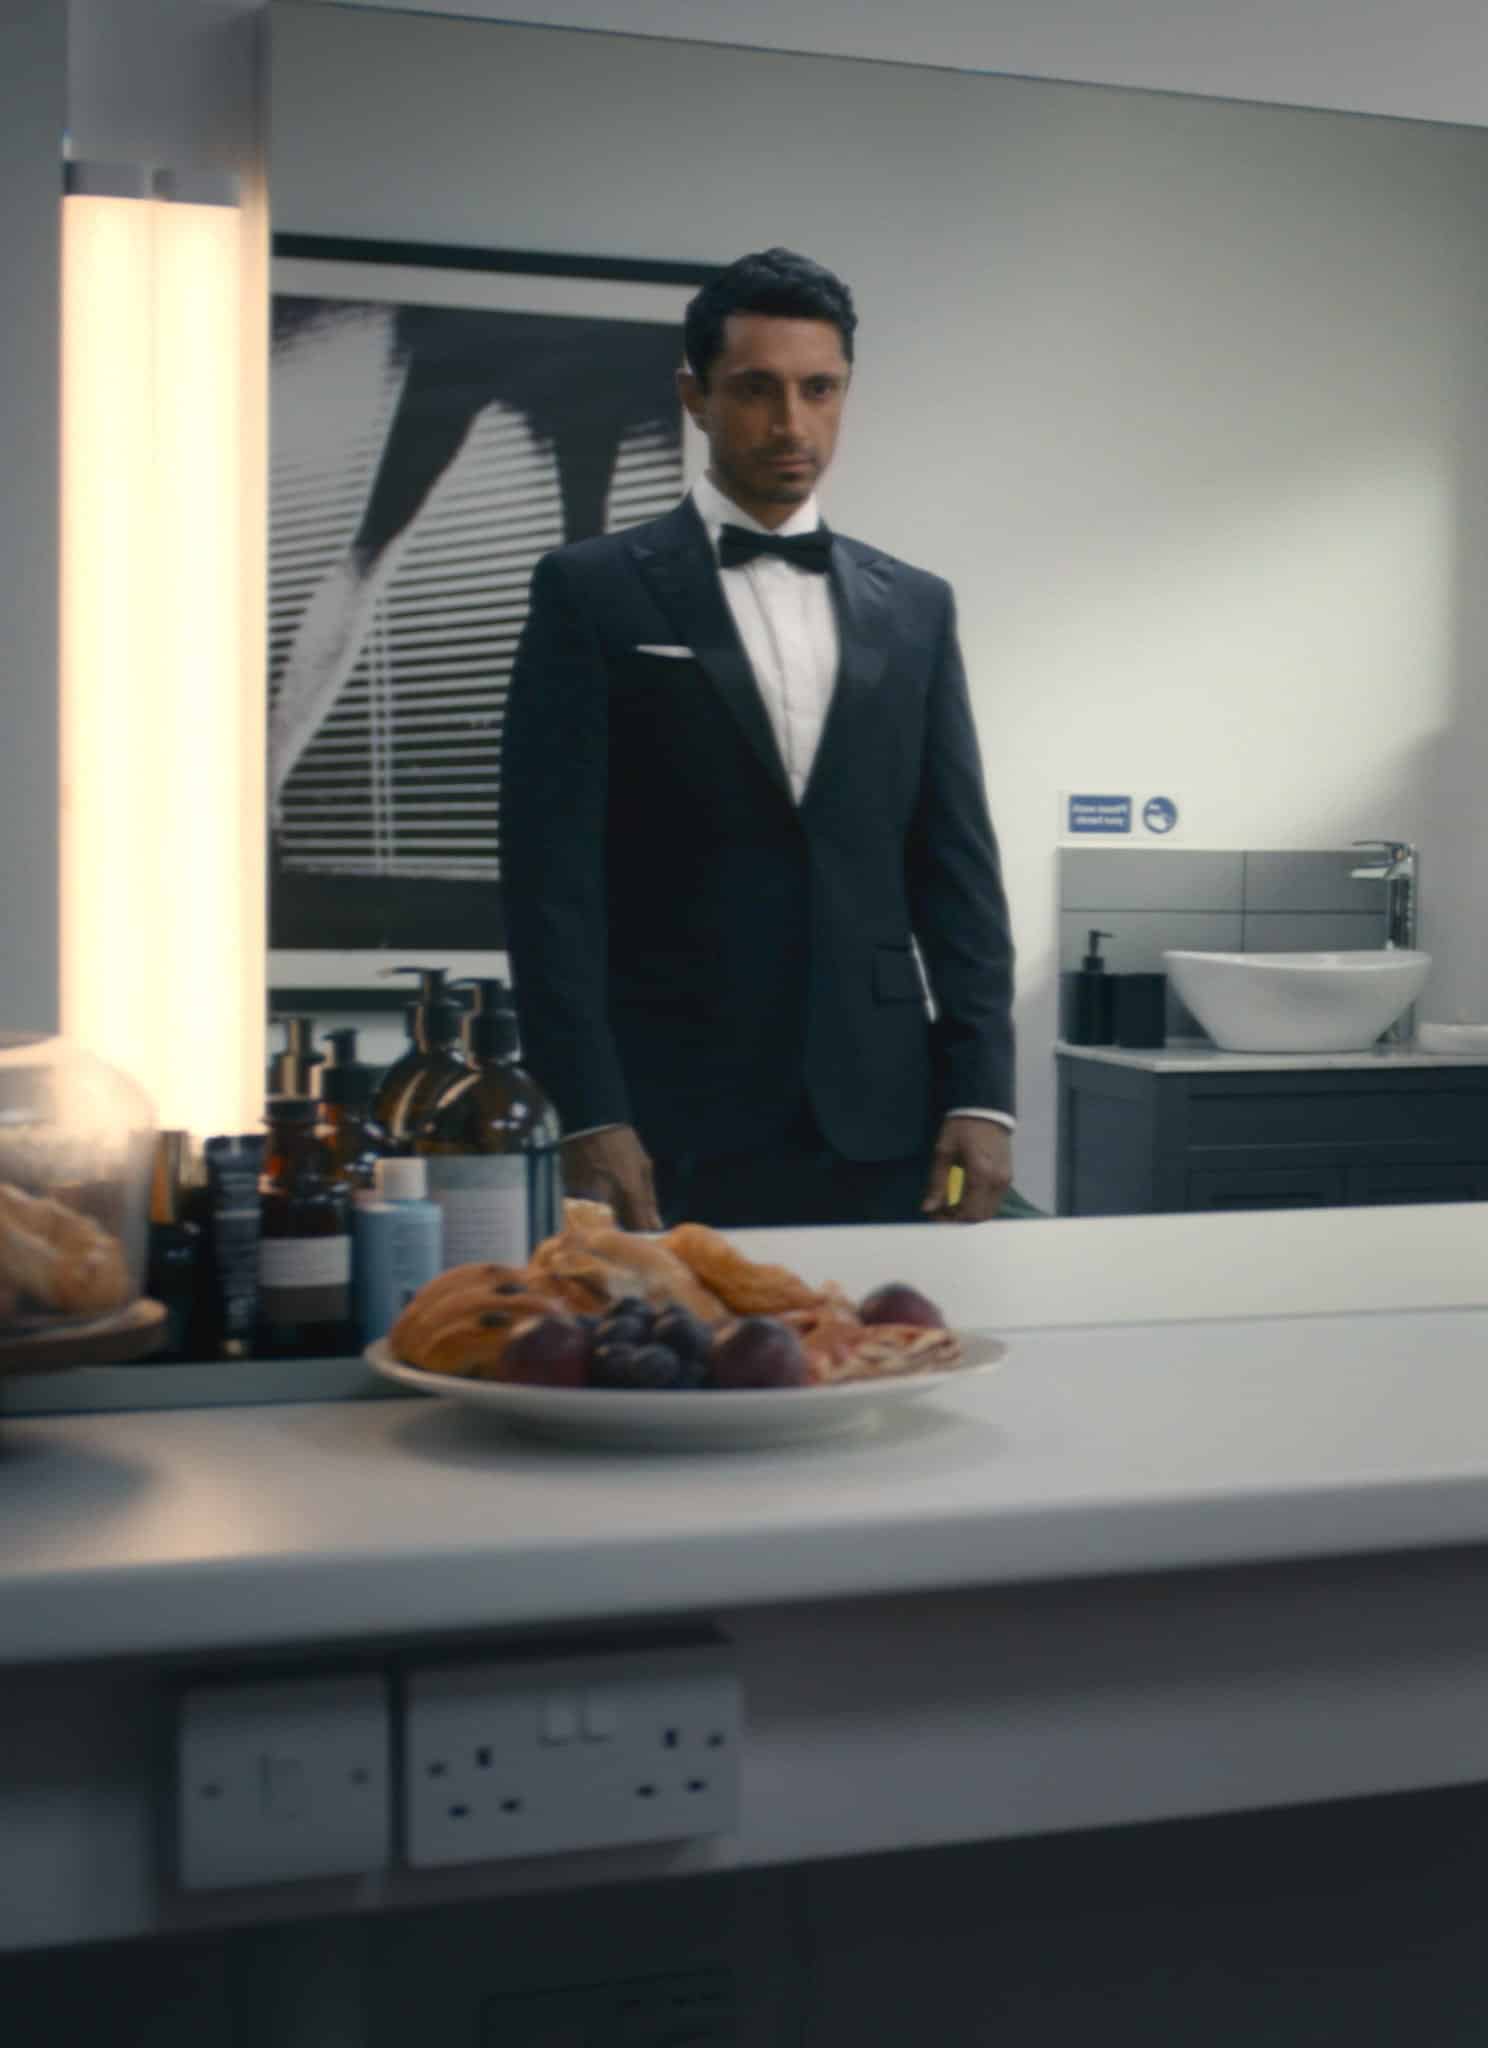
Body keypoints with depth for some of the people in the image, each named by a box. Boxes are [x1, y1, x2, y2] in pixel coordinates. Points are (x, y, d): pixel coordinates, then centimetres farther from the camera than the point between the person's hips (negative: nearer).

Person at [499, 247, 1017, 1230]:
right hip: (672, 1127, -3)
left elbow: (958, 867, 10)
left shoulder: (913, 607, 13)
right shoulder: (592, 592, 2)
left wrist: (982, 1095, 1)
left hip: (879, 1123, 3)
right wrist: (589, 1118, -12)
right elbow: (552, 872, -5)